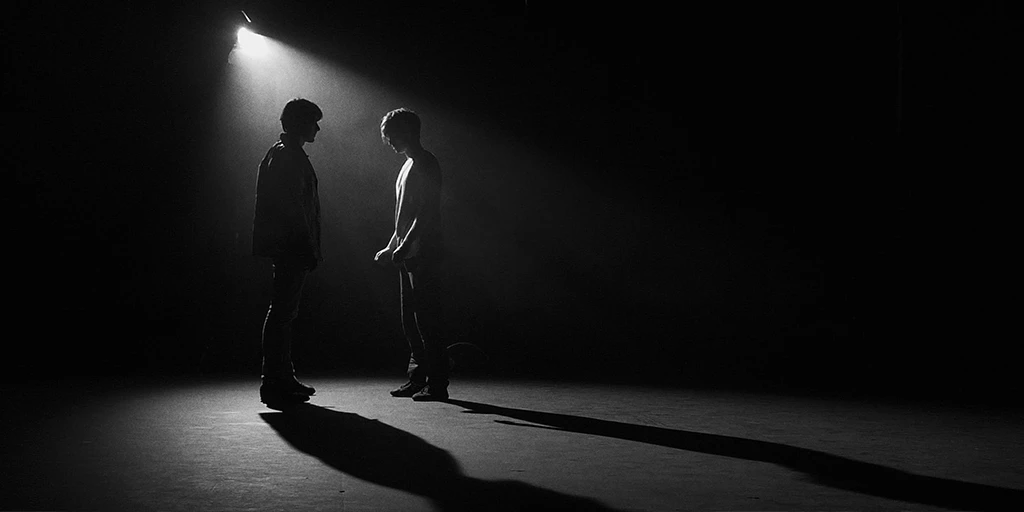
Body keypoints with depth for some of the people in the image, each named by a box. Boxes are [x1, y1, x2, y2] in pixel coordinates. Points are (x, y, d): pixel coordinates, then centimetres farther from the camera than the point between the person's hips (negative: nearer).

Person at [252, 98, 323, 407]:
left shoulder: (280, 153, 20)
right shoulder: (291, 157, -12)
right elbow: (295, 209, -20)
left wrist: (310, 249, 21)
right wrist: (309, 249, -19)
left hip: (285, 247, 11)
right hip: (292, 247, -11)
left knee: (284, 312, 13)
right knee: (282, 312, -8)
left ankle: (282, 379, 21)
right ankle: (274, 384, -5)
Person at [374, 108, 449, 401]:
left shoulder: (426, 165, -10)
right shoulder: (409, 165, 19)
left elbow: (424, 215, -18)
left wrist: (402, 249, -21)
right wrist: (391, 247, 19)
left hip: (423, 255, -10)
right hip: (408, 256, 10)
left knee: (426, 320, -8)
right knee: (410, 320, 11)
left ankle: (437, 383, -3)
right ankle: (417, 379, 18)